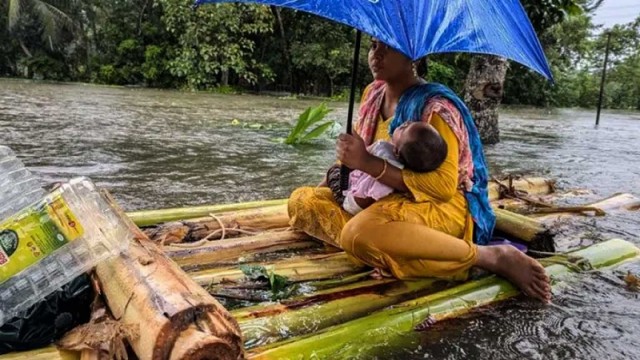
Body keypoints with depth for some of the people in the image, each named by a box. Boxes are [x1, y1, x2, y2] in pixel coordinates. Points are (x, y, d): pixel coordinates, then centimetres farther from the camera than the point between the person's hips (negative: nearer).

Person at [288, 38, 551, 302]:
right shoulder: (372, 94, 8)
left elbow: (444, 186, -23)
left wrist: (368, 163, -27)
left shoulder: (435, 106, -16)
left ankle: (493, 256, -23)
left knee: (360, 234, -39)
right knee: (302, 201, -4)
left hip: (443, 205, -7)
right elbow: (356, 152, 19)